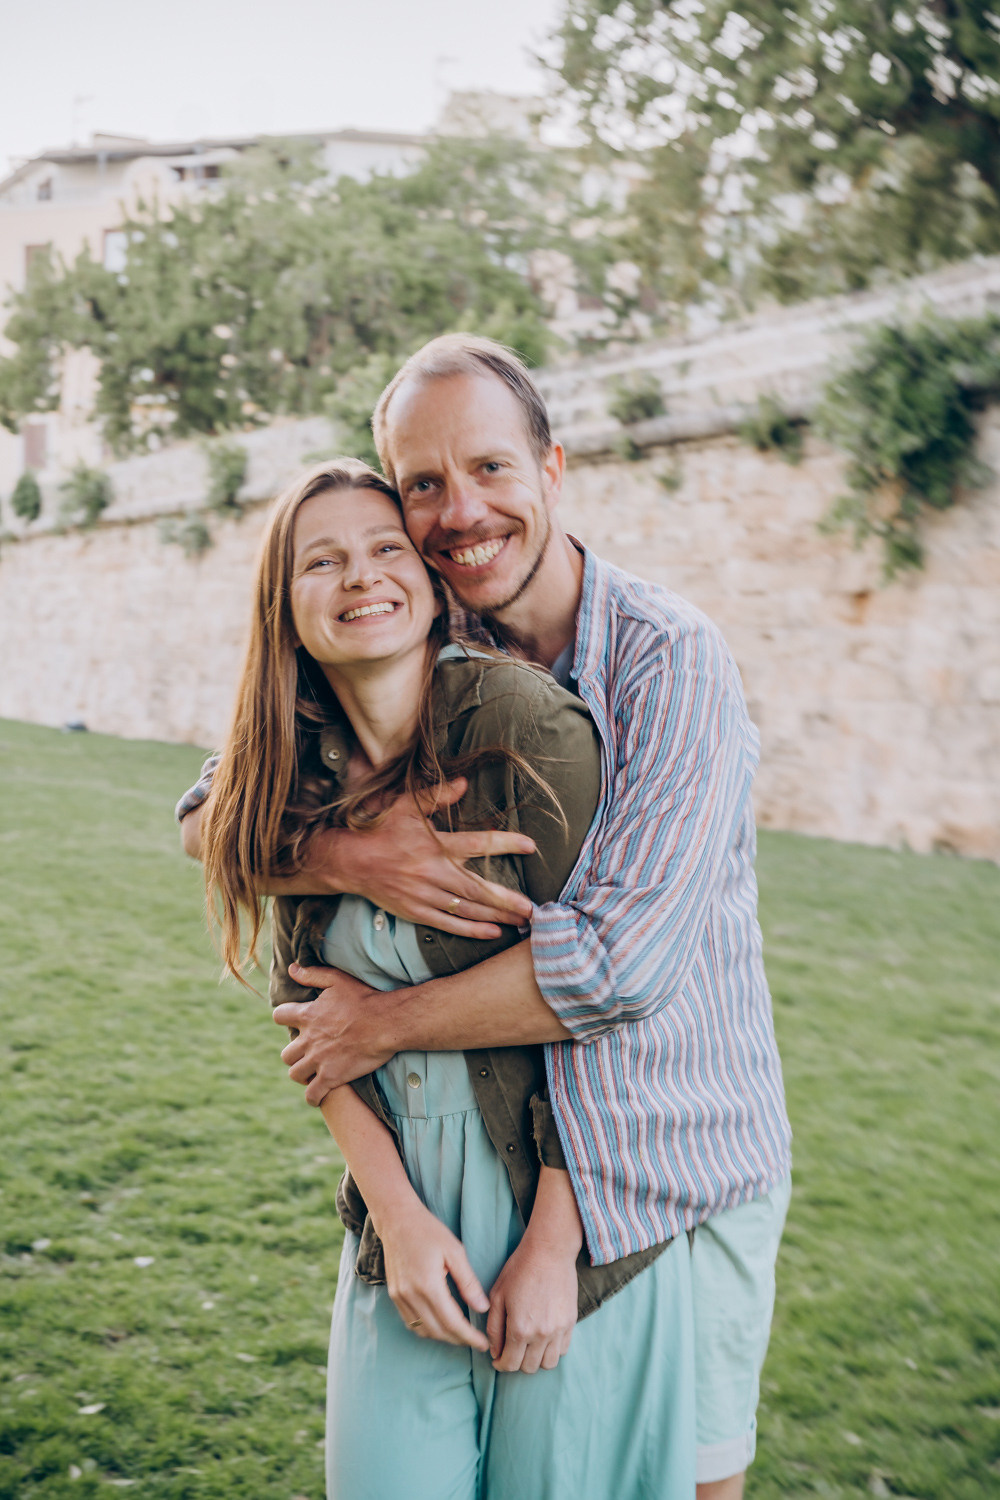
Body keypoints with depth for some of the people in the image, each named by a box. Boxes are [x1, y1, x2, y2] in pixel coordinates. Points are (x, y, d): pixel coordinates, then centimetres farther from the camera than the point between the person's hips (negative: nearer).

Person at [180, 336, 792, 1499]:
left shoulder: (668, 659, -18)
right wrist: (350, 856, -22)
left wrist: (380, 1027, -15)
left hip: (680, 1171, -4)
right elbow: (211, 821, 0)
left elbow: (623, 957, -26)